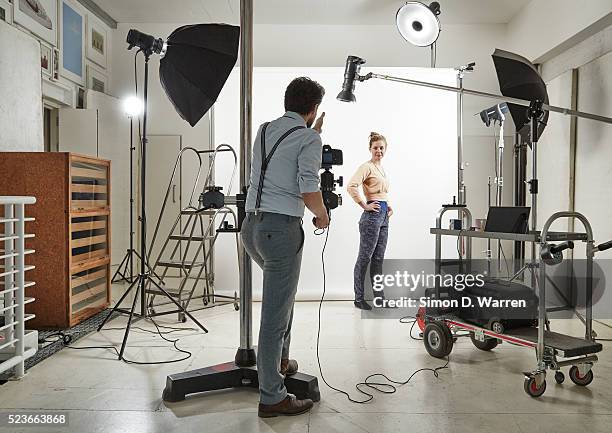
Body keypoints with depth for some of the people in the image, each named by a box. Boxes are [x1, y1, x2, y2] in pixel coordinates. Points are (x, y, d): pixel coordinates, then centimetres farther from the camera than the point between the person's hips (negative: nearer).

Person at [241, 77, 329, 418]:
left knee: (283, 288, 29)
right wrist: (323, 216, 3)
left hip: (251, 225, 8)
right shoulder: (309, 139, -5)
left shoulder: (265, 130, 16)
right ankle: (272, 398, 7)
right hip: (282, 227, -8)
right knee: (275, 313, -3)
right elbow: (308, 187, -15)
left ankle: (280, 360, 36)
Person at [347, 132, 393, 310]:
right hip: (372, 215, -9)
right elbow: (351, 186, -24)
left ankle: (379, 297, 20)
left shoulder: (381, 168, 18)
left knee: (378, 259, 12)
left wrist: (388, 205, 17)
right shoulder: (367, 167, -9)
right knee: (364, 258, -2)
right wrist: (364, 205, -18)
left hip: (384, 216, 9)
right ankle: (359, 299, 6)